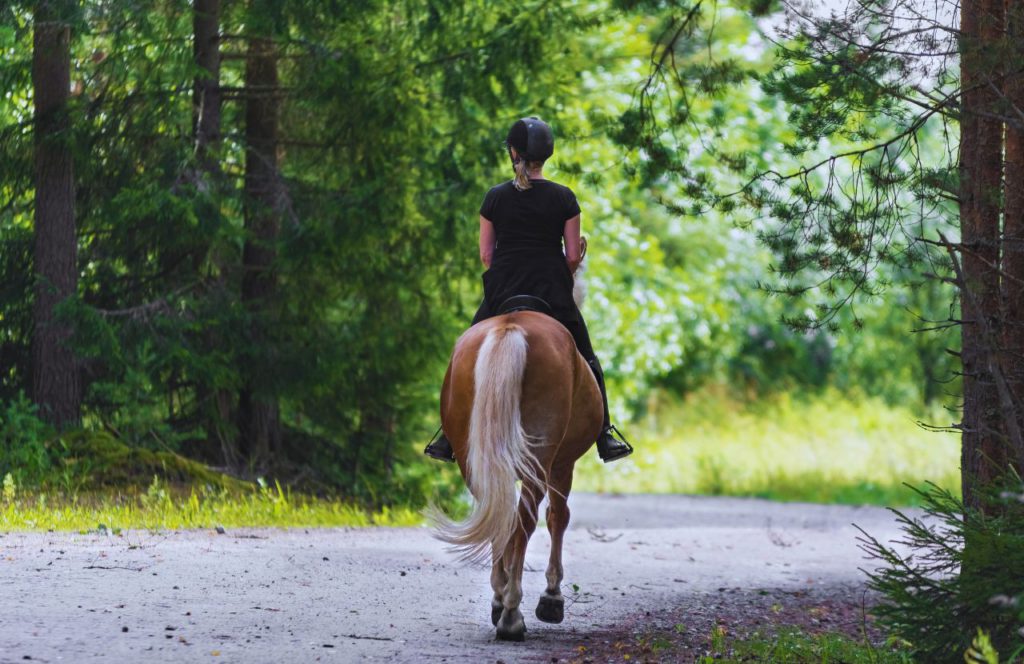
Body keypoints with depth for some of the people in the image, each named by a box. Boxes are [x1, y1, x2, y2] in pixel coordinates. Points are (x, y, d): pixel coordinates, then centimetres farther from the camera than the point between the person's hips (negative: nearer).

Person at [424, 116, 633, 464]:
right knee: (585, 363, 13)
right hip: (552, 292, -1)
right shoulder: (563, 198, -3)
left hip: (502, 292, 1)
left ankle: (448, 438, 8)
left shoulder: (496, 197, 0)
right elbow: (573, 256, -1)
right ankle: (606, 438, 11)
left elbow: (485, 254, 2)